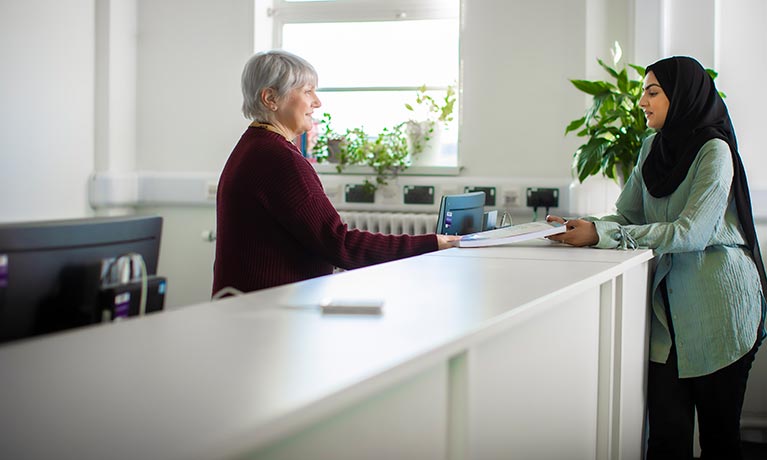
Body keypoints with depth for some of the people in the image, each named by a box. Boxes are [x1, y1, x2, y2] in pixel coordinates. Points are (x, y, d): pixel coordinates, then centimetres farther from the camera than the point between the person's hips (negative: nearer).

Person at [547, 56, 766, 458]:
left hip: (716, 305, -5)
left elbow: (690, 231, -21)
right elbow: (626, 215, 10)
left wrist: (601, 234, -25)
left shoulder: (714, 150, -10)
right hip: (668, 304, 5)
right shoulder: (653, 147, 11)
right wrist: (580, 227, -10)